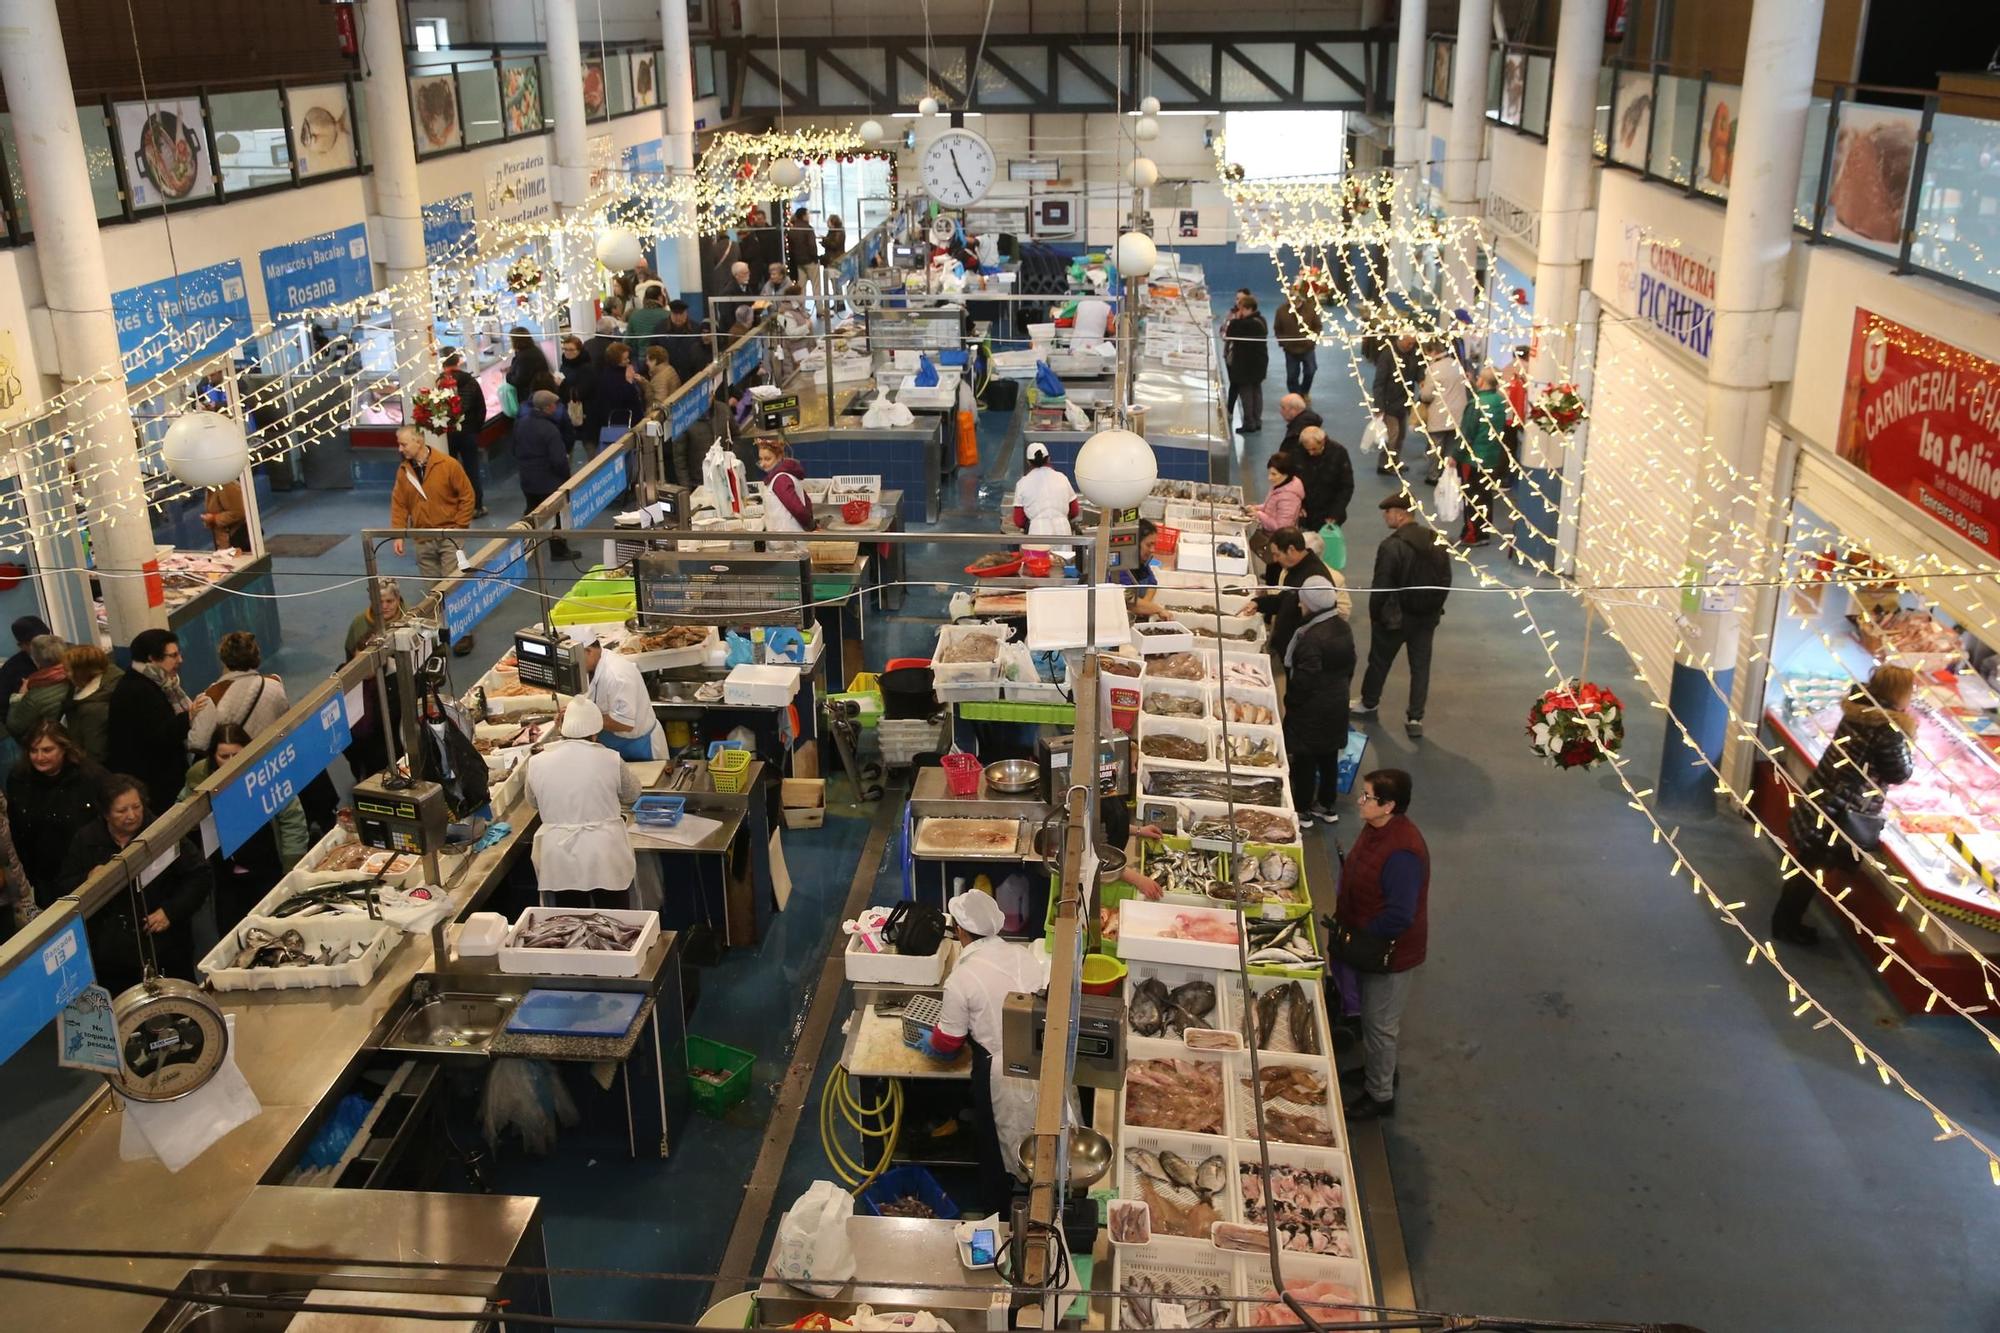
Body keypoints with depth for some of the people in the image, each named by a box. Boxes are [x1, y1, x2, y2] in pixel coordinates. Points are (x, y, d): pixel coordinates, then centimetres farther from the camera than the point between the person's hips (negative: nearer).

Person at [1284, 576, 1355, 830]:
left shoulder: (1312, 637, -26)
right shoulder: (1343, 628, 0)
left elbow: (1304, 679, -23)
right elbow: (1350, 666, 11)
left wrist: (1290, 702, -8)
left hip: (1311, 711, -8)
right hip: (1337, 706, 8)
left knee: (1304, 760, 7)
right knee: (1329, 757, 19)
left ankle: (1302, 811, 18)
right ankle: (1327, 806, 32)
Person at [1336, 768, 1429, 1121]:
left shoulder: (1402, 853, -34)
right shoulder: (1377, 829, -4)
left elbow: (1399, 916, -31)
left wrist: (1360, 934, -17)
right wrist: (1343, 918, 7)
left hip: (1390, 952, -9)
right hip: (1370, 945, 9)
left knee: (1379, 1023, 9)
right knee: (1373, 1016, 27)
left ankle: (1379, 1095, 27)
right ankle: (1378, 1071, 47)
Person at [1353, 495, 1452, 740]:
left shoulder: (1391, 546, -22)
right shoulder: (1437, 541, -2)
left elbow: (1380, 588, -19)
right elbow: (1445, 581, 6)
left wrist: (1374, 616, -4)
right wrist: (1434, 609, 15)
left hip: (1395, 617, -5)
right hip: (1427, 617, 5)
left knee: (1379, 660, 17)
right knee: (1420, 666, 12)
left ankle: (1368, 703, 36)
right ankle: (1415, 718, 13)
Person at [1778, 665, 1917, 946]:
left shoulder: (1859, 708, 2)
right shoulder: (1889, 729, -22)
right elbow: (1901, 773, -11)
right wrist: (1906, 737, -2)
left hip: (1820, 799, 8)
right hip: (1841, 812, -8)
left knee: (1807, 864, 20)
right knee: (1812, 868, 7)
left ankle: (1785, 919, 34)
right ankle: (1787, 926, 21)